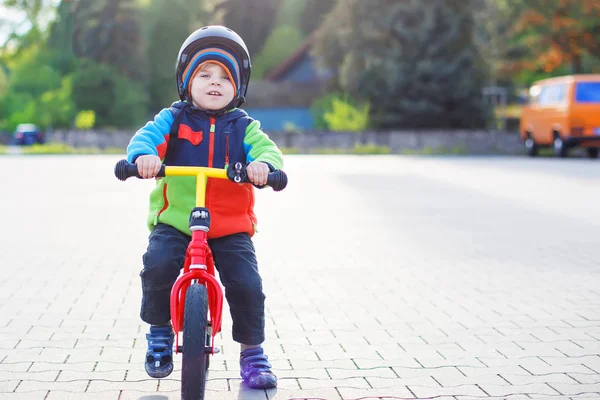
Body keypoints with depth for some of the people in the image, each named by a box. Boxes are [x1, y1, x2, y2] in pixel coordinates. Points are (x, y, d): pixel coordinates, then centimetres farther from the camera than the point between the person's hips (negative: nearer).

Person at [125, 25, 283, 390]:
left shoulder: (244, 127, 8)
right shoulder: (173, 119, 6)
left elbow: (267, 150, -9)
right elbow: (146, 136, -12)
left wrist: (263, 164, -34)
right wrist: (144, 155, -36)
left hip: (230, 226, 1)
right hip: (174, 221, -1)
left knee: (247, 282, -14)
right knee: (158, 263, -26)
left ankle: (253, 352, 11)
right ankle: (160, 332, 1)